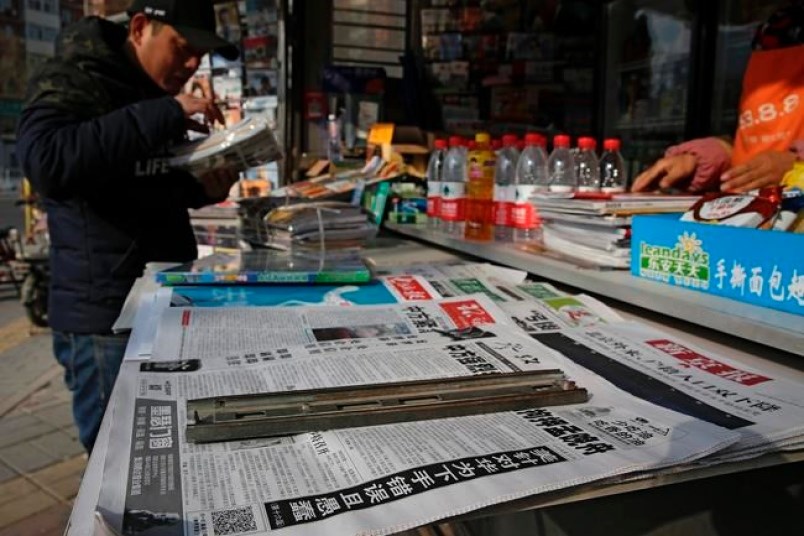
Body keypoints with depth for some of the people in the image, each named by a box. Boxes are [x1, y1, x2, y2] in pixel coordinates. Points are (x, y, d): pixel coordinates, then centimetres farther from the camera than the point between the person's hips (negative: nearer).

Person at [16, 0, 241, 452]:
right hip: (105, 317, -7)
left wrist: (204, 188, 1)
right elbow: (48, 161, -31)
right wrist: (163, 115, -28)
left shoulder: (162, 95, 13)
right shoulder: (71, 81, -10)